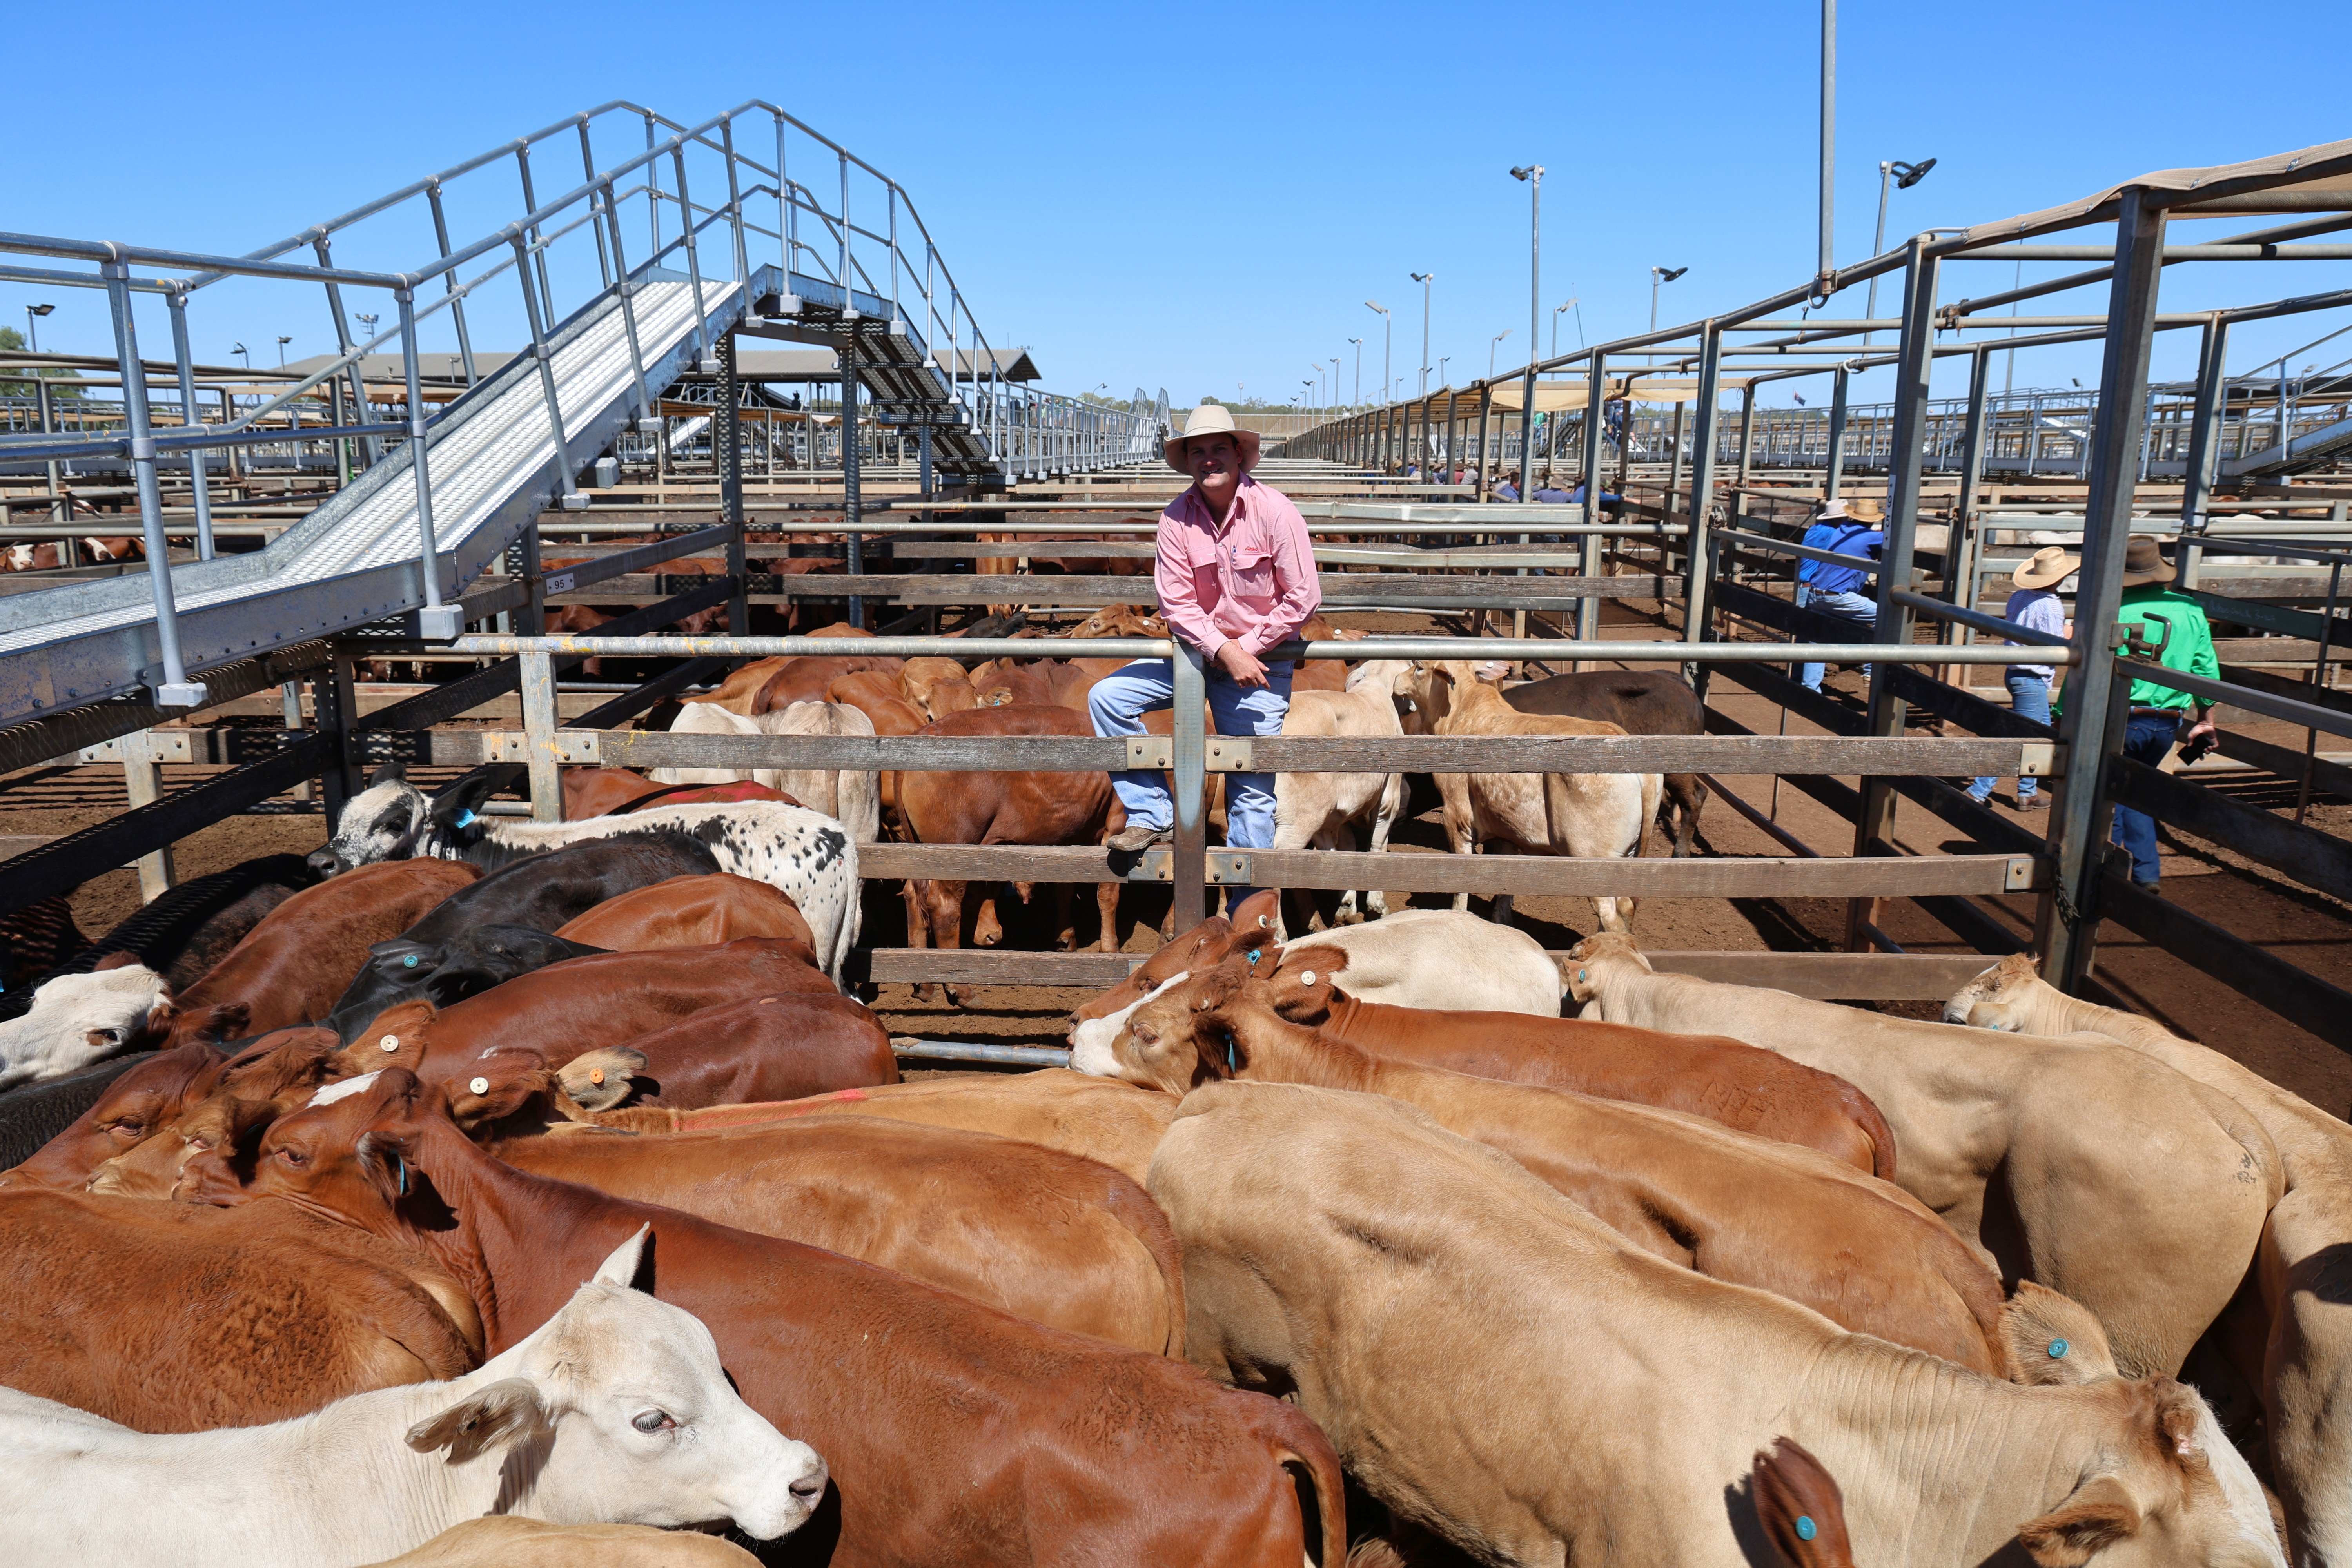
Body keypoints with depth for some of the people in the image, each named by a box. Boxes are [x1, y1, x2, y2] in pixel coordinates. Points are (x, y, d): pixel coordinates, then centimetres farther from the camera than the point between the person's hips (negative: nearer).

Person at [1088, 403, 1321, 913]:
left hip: (1262, 660, -4)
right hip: (1198, 651, 4)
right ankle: (1151, 814, 1)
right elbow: (1176, 603, -8)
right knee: (1107, 696, -9)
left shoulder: (1274, 511, -14)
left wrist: (1248, 650, -12)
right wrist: (1223, 650, -21)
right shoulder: (1177, 518, -6)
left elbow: (1303, 599, -13)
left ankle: (1245, 913, 11)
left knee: (1252, 792, 0)